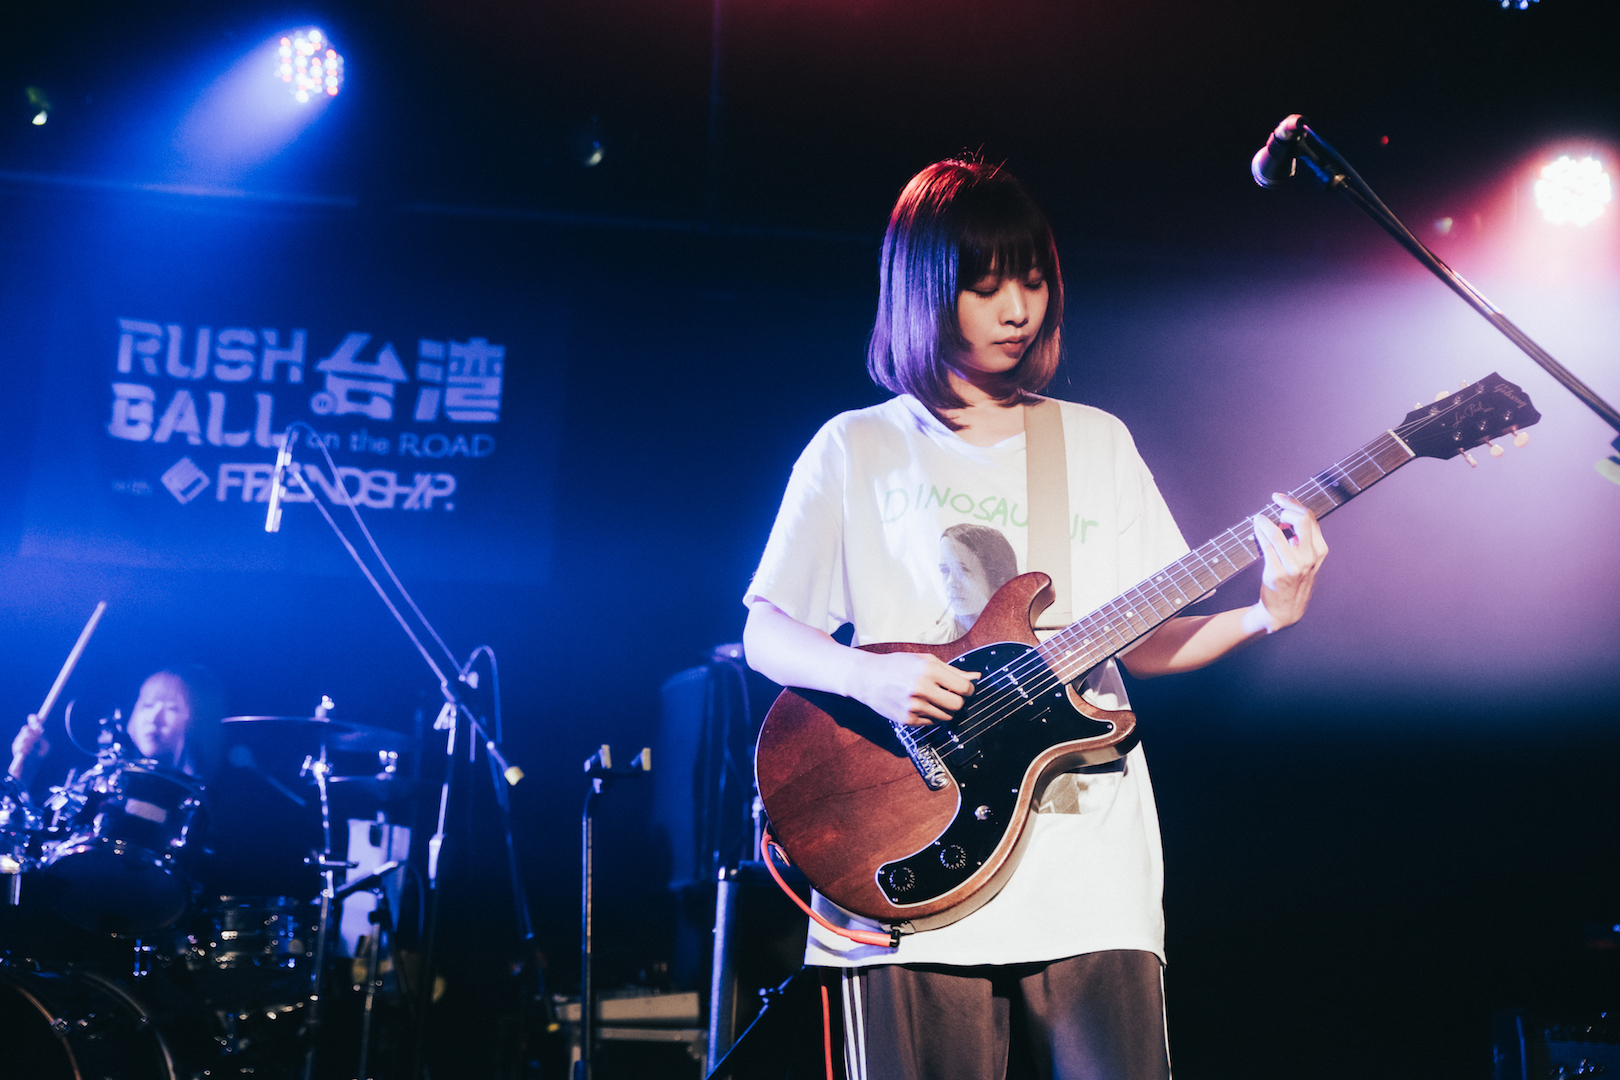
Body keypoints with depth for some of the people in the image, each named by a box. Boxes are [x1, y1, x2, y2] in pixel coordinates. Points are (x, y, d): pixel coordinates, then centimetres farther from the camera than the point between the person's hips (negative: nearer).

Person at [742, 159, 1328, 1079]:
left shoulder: (1098, 442, 16)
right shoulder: (857, 449, 8)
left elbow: (1142, 642, 12)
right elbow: (765, 632, 5)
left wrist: (1265, 616, -5)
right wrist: (867, 674, -14)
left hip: (1092, 873, 2)